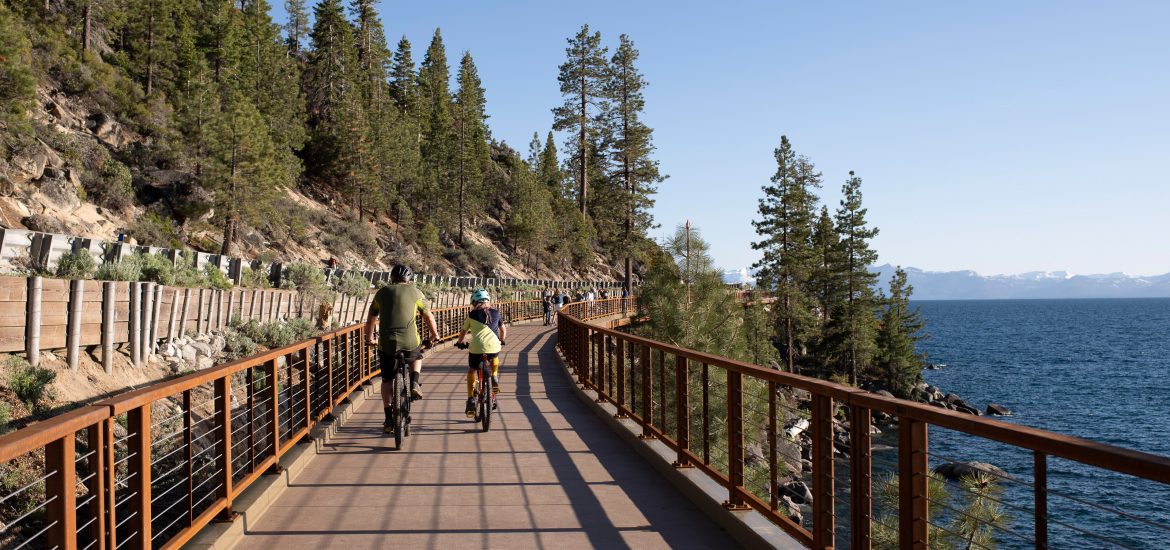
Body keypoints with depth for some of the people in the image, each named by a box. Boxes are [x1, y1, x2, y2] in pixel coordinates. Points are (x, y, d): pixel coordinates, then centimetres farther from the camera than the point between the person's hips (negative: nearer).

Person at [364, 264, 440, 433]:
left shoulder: (382, 292, 14)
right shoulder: (414, 292, 8)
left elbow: (371, 319, 22)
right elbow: (429, 317, 13)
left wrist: (369, 338, 37)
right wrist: (435, 335, 29)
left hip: (386, 343, 1)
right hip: (409, 341, -1)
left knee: (386, 380, 15)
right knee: (417, 357, 33)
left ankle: (389, 419, 11)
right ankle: (414, 383, 8)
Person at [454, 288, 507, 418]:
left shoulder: (472, 314, 11)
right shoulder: (496, 313, 15)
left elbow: (463, 332, 20)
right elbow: (503, 330, 26)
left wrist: (460, 342, 40)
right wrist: (501, 341, 46)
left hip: (476, 348, -1)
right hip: (494, 347, 2)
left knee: (471, 371, 22)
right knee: (494, 357, 38)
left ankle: (471, 400, 14)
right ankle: (494, 379, 20)